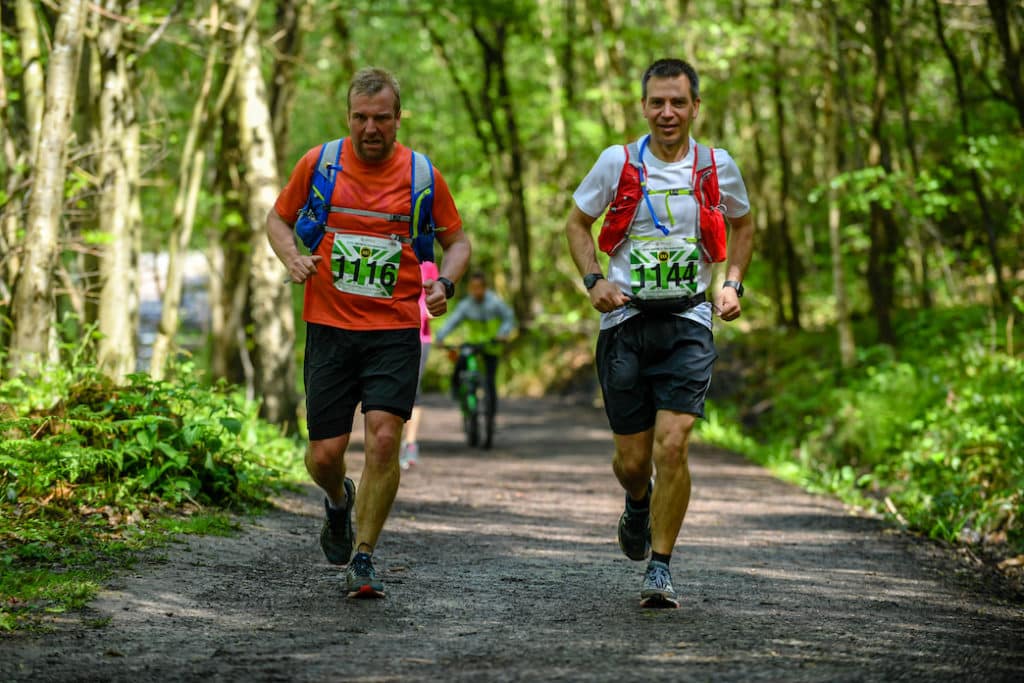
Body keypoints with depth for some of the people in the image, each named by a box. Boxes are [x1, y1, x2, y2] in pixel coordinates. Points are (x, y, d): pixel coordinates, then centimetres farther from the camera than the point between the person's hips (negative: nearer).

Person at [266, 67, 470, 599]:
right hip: (330, 329, 1)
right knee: (324, 454, -1)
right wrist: (292, 258, -5)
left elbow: (457, 240, 13)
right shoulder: (318, 164, 2)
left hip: (395, 330, -1)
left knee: (384, 437, -17)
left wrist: (444, 284, -7)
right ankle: (339, 501, 37)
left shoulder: (421, 175, 1)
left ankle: (363, 557, -3)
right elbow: (279, 218, 15)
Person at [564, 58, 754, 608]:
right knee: (631, 459, 4)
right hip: (626, 321, 0)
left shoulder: (718, 167, 0)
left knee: (672, 445, -16)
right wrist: (594, 279, -4)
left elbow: (742, 226, 19)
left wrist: (732, 284, 5)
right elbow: (578, 222, 12)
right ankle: (638, 505, 42)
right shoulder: (617, 162, -3)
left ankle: (660, 569, -3)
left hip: (688, 322, 0)